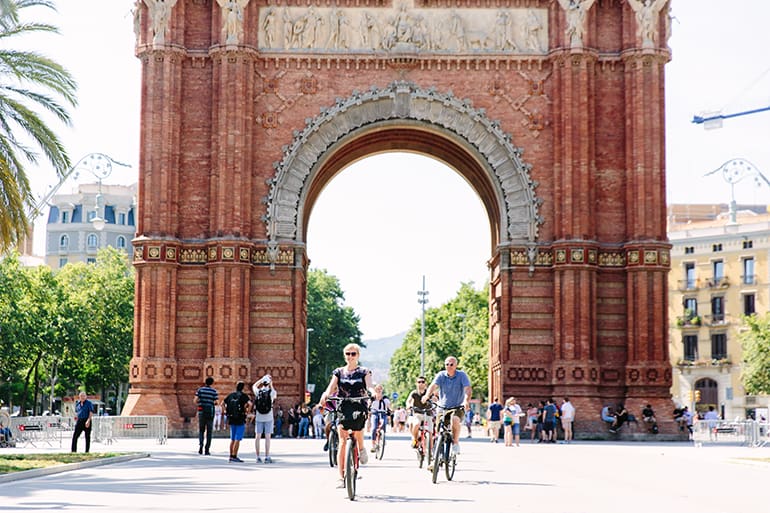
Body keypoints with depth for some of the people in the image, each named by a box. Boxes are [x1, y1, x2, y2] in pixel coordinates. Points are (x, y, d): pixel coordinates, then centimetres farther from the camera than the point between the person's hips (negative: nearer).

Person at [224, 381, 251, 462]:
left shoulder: (231, 395, 8)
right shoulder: (243, 396, -9)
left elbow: (223, 404, 13)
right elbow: (250, 404, -24)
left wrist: (228, 412, 14)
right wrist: (248, 412, -11)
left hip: (232, 419, 6)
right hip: (240, 420, -6)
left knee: (232, 439, 13)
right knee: (237, 439, -4)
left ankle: (231, 456, 15)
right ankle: (234, 456, -7)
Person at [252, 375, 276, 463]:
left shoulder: (258, 392, -2)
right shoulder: (272, 392, -6)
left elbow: (254, 386, 21)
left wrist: (262, 379, 19)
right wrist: (271, 385, 20)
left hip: (258, 417, 2)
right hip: (268, 418, -2)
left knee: (257, 437, 6)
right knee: (267, 437, 0)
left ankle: (258, 457, 6)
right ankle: (267, 457, -3)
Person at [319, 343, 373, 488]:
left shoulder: (364, 372, 9)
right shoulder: (338, 372, 12)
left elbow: (369, 387, -4)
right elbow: (331, 388, 1)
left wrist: (371, 392, -28)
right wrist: (325, 395, -22)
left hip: (359, 407, -2)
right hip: (342, 408, 2)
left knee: (357, 426, -35)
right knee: (342, 441, -7)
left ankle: (361, 449, -4)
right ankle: (341, 477, -6)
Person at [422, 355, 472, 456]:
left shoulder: (462, 375, -7)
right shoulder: (441, 375, -1)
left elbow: (467, 389, -20)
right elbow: (433, 385, -16)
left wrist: (467, 400, -41)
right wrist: (427, 395, -38)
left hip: (458, 407, -3)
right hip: (443, 407, 3)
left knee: (455, 420, -31)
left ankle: (455, 443, -11)